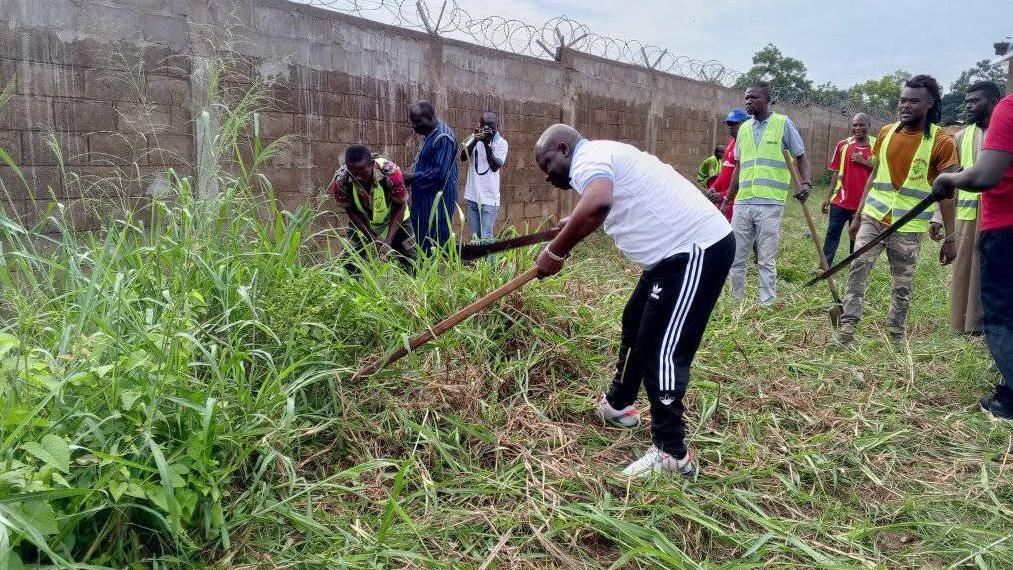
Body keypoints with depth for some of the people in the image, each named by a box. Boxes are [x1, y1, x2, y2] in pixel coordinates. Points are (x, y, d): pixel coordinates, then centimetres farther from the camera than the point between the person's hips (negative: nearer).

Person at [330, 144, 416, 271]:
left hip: (394, 219, -1)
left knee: (409, 266, 3)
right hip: (362, 222, 1)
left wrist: (388, 240, -28)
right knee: (350, 265, -6)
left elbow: (400, 206, -21)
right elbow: (351, 210, -13)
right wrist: (373, 238, -21)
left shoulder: (389, 172, -34)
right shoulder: (340, 180, -28)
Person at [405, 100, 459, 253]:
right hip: (427, 199, 10)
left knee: (434, 247, -6)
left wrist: (412, 177, -17)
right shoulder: (431, 134, 14)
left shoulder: (443, 137, -17)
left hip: (437, 202, -10)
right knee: (421, 243, 11)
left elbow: (440, 173, -24)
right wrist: (411, 176, 12)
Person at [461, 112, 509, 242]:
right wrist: (475, 141, -19)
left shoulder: (501, 143, -3)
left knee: (486, 238, -8)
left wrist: (487, 144, -19)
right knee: (474, 237, 11)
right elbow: (463, 157, -5)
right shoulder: (475, 137, 6)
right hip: (472, 195, 4)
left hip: (489, 197, -4)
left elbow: (495, 166, -11)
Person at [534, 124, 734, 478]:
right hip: (680, 248, 11)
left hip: (697, 250, -11)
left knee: (660, 348, -8)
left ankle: (671, 453, 2)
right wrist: (573, 226, 39)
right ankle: (618, 405, 40)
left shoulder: (588, 157, -13)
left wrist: (555, 252, -25)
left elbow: (596, 205, -37)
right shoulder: (602, 159, 19)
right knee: (635, 325, 23)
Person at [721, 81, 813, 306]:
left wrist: (807, 183, -14)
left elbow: (801, 157, 3)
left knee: (766, 261, 0)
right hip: (743, 203, 5)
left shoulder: (783, 124, 1)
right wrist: (727, 199, 20)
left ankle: (766, 305, 9)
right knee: (735, 258, 7)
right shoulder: (744, 128, 14)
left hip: (770, 204, -5)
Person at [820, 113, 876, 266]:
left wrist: (864, 162, -16)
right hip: (841, 200, 1)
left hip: (863, 202, -1)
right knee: (832, 233, -1)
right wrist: (828, 196, 5)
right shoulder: (843, 145, 3)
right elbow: (836, 172, 6)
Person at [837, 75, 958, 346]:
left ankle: (896, 336, 18)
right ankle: (848, 326, -7)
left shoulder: (941, 142, -6)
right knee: (858, 266, -11)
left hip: (909, 226, -3)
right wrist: (858, 216, 12)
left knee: (903, 284, 5)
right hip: (874, 216, 3)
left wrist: (949, 238, -5)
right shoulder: (886, 133, 6)